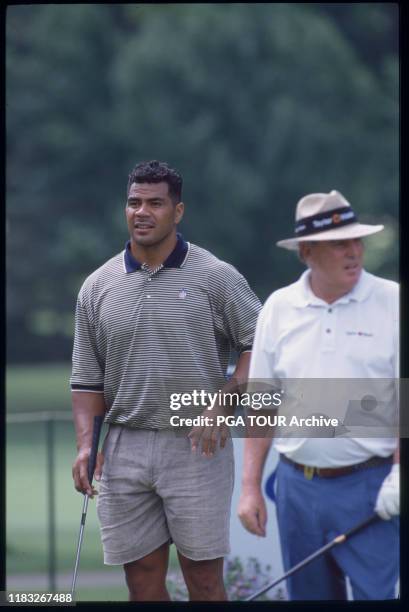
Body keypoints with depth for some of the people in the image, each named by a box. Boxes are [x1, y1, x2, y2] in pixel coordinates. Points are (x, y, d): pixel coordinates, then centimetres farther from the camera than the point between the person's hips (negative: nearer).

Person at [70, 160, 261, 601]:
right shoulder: (98, 287, 10)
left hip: (196, 448, -3)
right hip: (124, 449, 3)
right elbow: (87, 377, 13)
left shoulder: (216, 278, 1)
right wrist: (85, 443, -1)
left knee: (204, 580, -2)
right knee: (142, 581, 4)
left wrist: (223, 403, -12)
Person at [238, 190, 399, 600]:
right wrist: (250, 486, 5)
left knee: (375, 593, -9)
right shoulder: (279, 308, 7)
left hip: (368, 487, -3)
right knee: (309, 596, 8)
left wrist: (398, 473, -13)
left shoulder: (391, 302, -3)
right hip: (297, 485, 4)